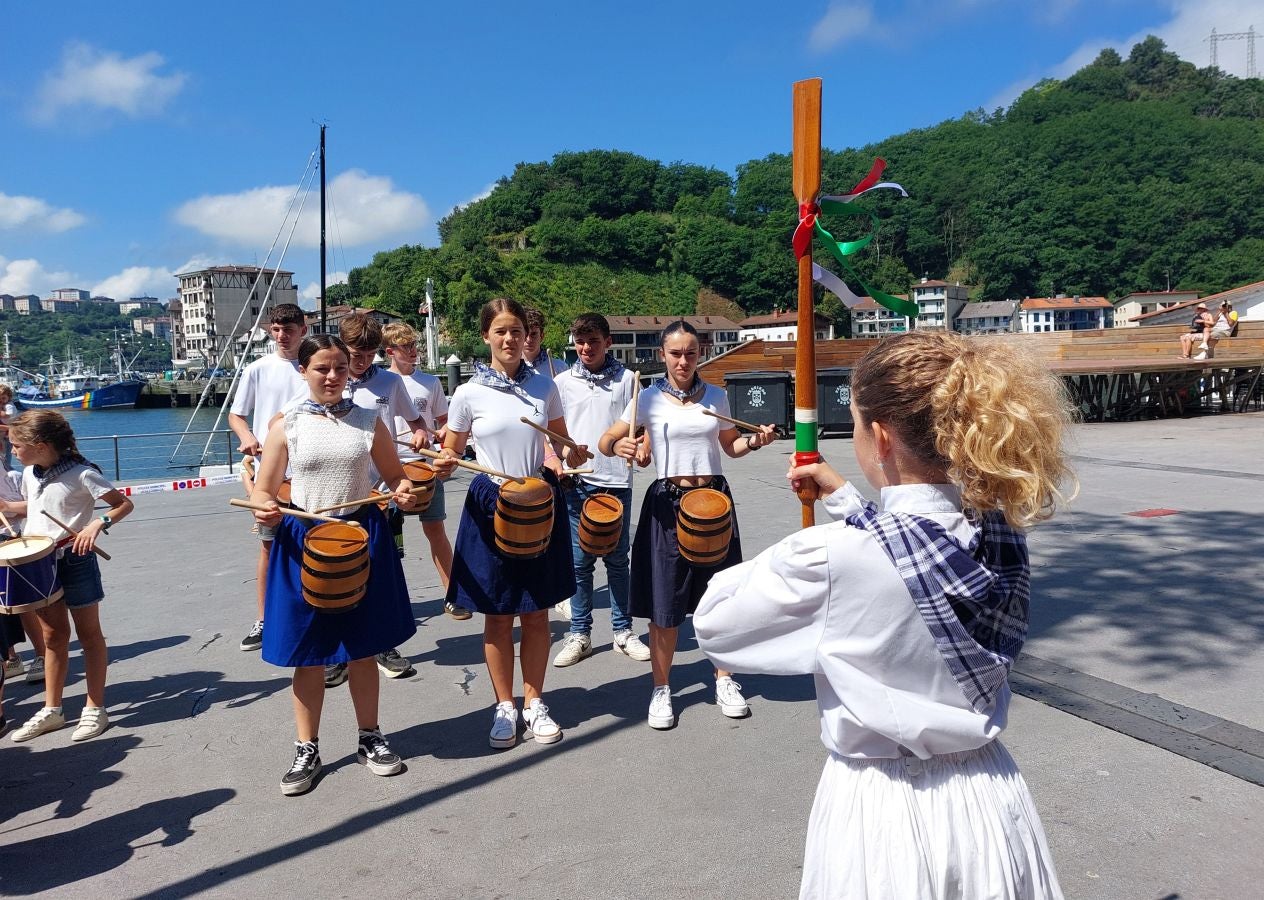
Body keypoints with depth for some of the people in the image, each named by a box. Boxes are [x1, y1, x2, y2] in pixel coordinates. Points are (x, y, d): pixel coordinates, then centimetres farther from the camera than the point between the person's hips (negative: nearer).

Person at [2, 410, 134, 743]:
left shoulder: (81, 473, -17)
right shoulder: (30, 474, 5)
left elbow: (124, 504, -14)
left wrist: (98, 524, -30)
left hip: (75, 561, -6)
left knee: (89, 634, 6)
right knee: (53, 636, 14)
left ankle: (95, 710, 14)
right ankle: (51, 710, 24)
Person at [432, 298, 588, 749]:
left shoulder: (544, 386, 3)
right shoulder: (469, 393, -4)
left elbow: (561, 440, 14)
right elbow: (452, 451, 5)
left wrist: (572, 455, -8)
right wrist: (445, 463, -18)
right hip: (491, 506, -2)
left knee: (537, 612, 10)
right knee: (498, 615, 7)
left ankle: (534, 702, 26)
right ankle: (504, 705, 23)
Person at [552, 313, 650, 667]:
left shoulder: (625, 378, 5)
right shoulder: (563, 382, 6)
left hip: (616, 481, 0)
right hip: (576, 482, 0)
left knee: (617, 559, 9)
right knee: (580, 561, 5)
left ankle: (623, 631, 21)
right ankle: (580, 634, 16)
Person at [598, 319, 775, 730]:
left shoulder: (716, 396, 7)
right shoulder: (649, 399, -1)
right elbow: (605, 442, 0)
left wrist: (754, 441, 0)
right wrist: (620, 446, -22)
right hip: (667, 503, -2)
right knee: (665, 606, 1)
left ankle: (724, 681, 28)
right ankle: (661, 689, 18)